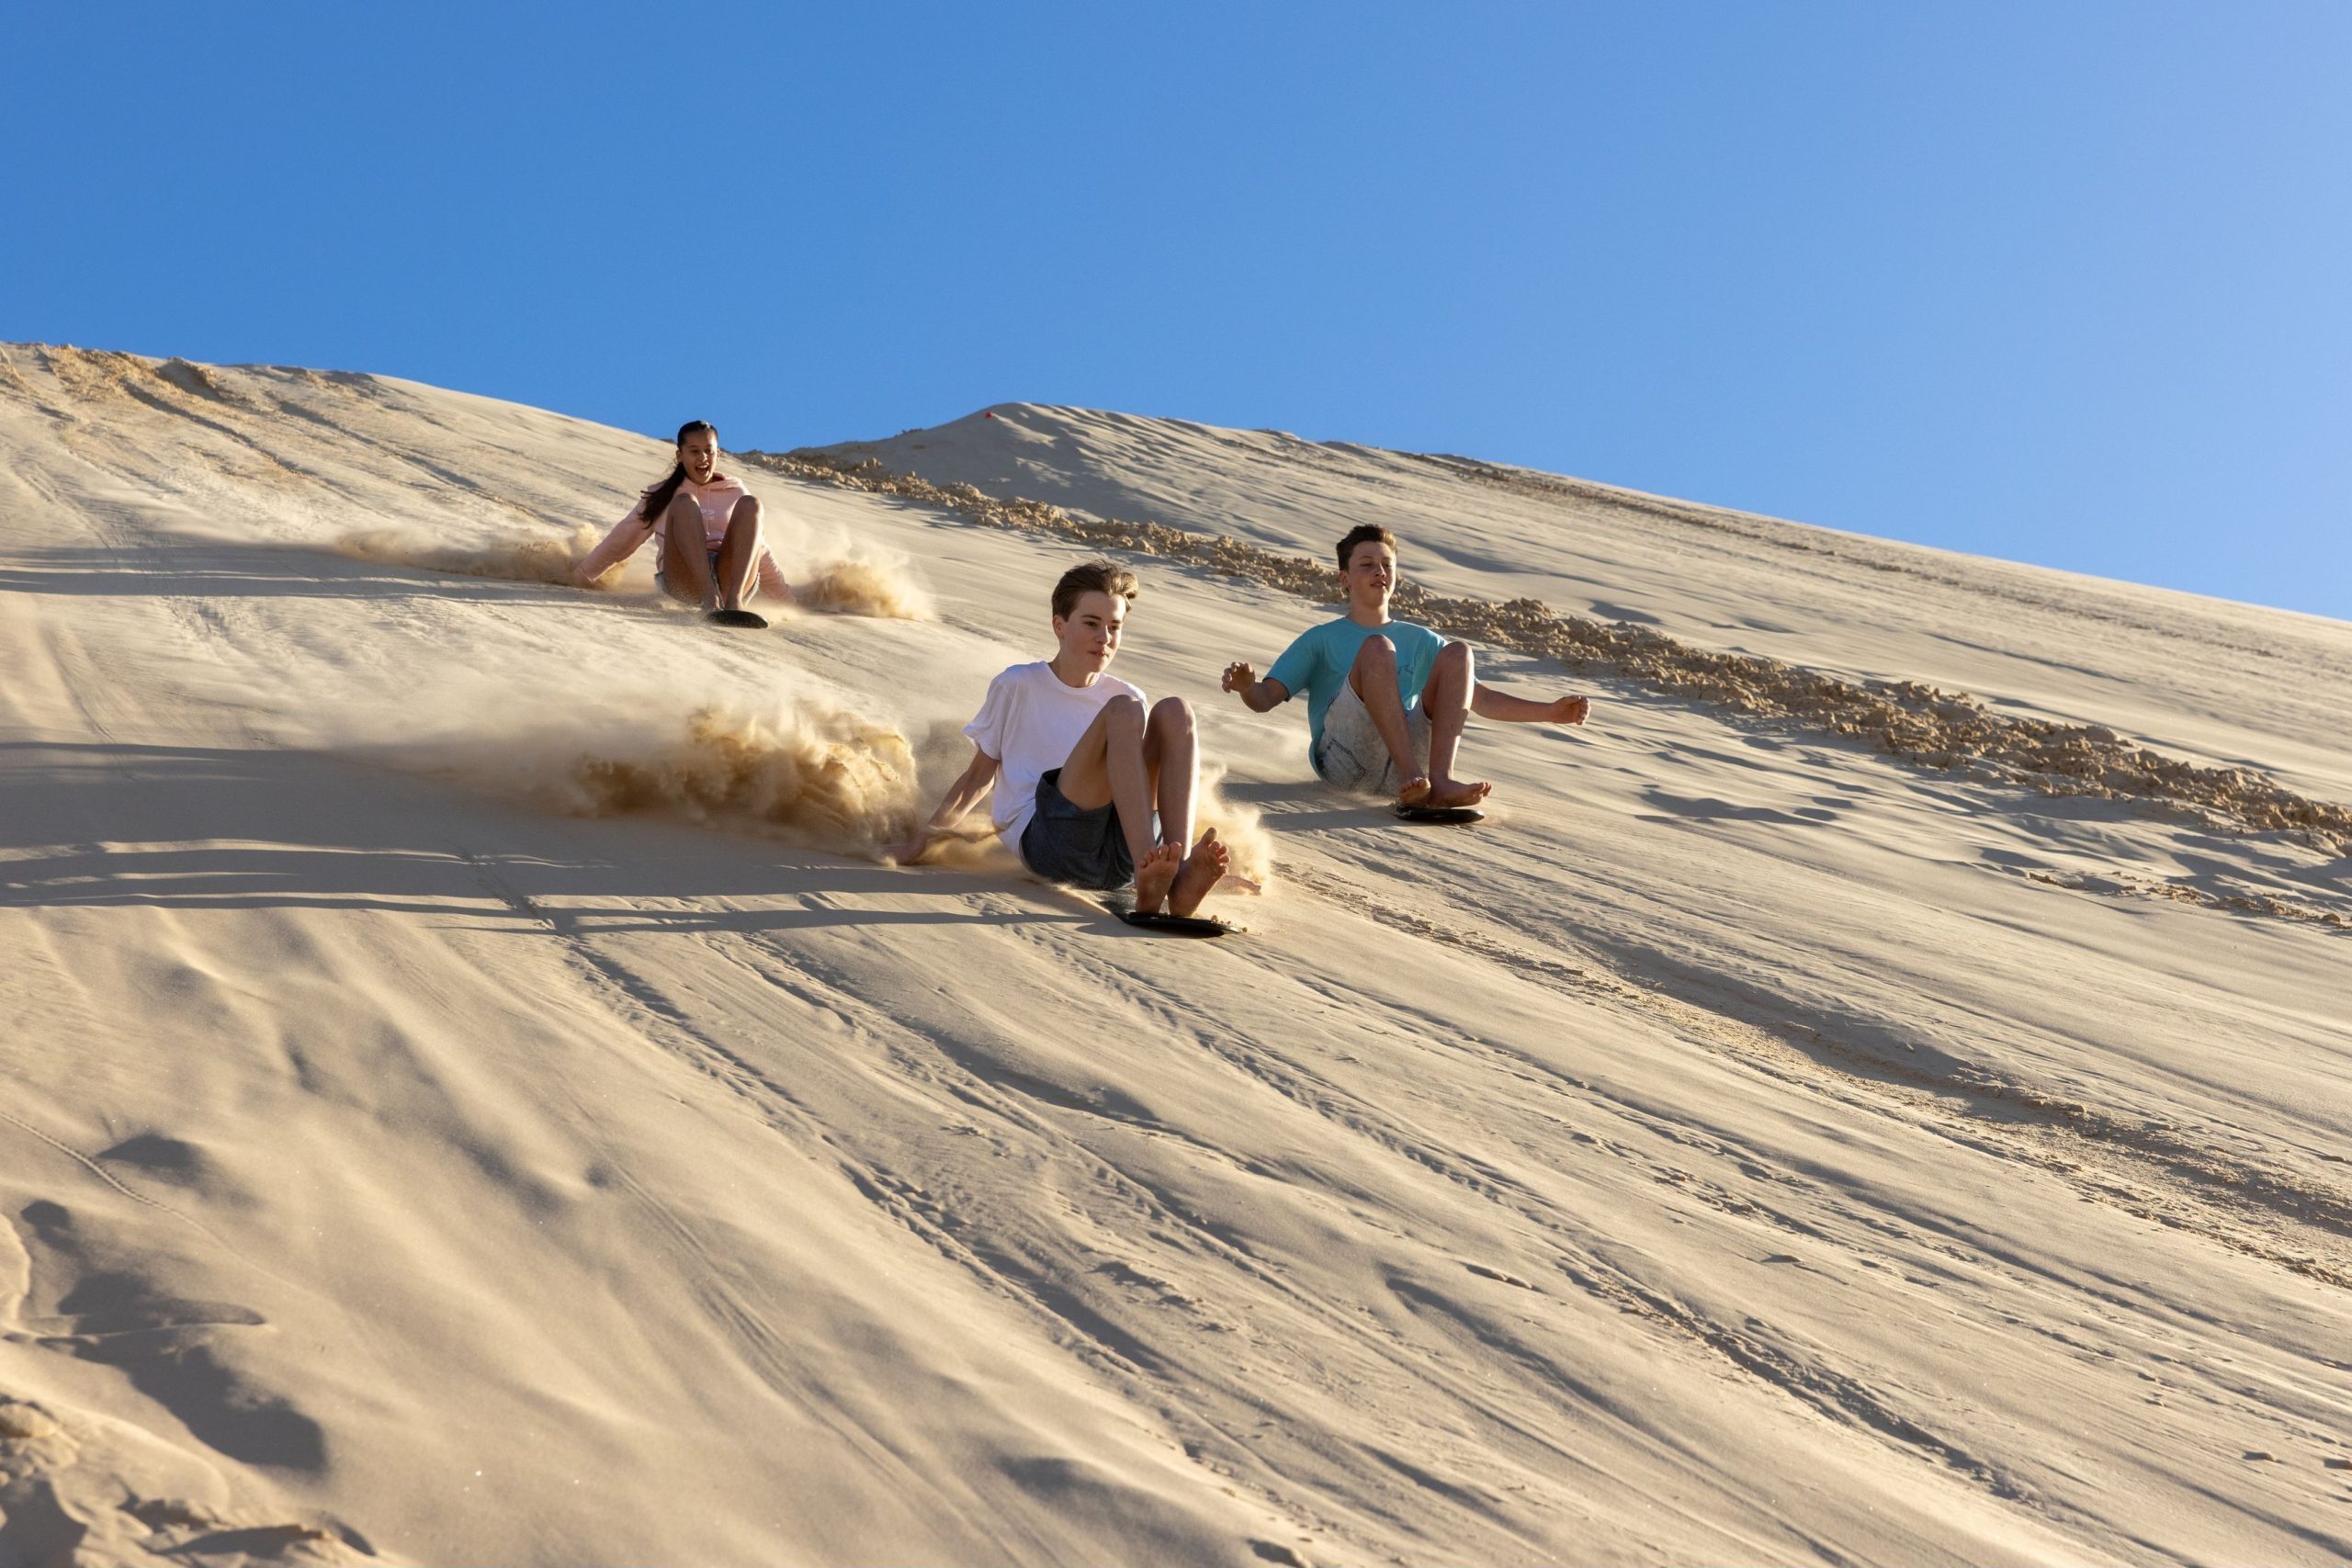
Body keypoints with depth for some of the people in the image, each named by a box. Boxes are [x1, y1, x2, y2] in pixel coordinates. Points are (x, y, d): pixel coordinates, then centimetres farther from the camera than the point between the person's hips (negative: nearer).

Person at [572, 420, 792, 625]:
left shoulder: (734, 491, 22)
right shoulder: (662, 495, 19)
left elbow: (755, 547, 26)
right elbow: (622, 538, 22)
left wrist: (786, 596, 24)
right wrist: (584, 574, 20)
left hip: (733, 580, 1)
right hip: (683, 581, -1)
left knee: (750, 503, -19)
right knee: (684, 502, -24)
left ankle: (734, 601, -40)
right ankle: (710, 600, -46)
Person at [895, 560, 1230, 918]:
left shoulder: (1125, 696, 21)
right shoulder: (1017, 687, 11)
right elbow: (980, 775, 17)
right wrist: (922, 838, 10)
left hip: (1121, 854, 4)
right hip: (1045, 838, -3)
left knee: (1174, 712, -15)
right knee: (1123, 712, -23)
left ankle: (1181, 874, -33)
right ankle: (1148, 888, -40)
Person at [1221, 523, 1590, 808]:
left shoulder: (1421, 641, 29)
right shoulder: (1320, 640, 20)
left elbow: (1480, 699, 25)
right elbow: (1266, 698, 8)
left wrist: (1551, 711, 11)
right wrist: (1245, 686, -17)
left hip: (1411, 750, 3)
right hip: (1343, 758, -3)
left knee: (1458, 653, -14)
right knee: (1378, 647, -25)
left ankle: (1440, 779, -33)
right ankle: (1413, 779, -42)